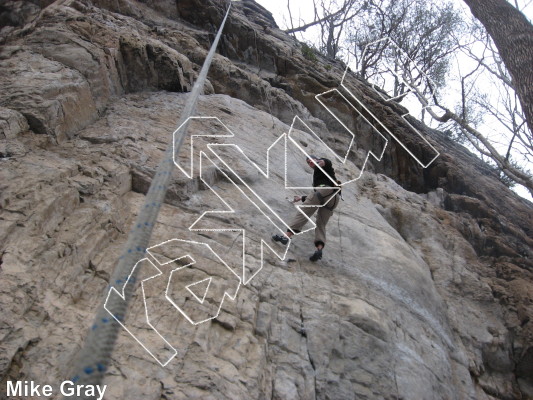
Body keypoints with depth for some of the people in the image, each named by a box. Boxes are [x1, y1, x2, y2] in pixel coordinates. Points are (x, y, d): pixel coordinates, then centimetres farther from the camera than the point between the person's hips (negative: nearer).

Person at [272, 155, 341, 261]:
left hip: (324, 188, -8)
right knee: (321, 224, -1)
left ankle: (286, 236, -25)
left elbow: (328, 162, -6)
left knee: (303, 212, -13)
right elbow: (315, 196, 42)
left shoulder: (320, 166, 21)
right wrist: (301, 198, 46)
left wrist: (322, 162, -27)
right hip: (334, 197, 8)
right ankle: (319, 249, -22)